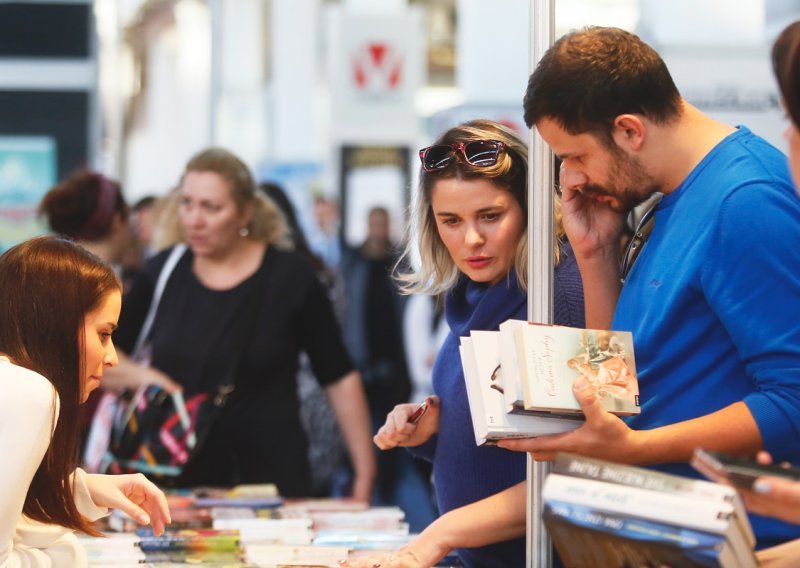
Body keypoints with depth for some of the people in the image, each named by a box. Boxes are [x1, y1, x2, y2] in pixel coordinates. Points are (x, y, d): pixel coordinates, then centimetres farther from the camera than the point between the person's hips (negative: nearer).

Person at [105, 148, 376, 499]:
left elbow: (339, 379, -1)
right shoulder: (161, 273, 3)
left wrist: (364, 473, -3)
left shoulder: (289, 276, -5)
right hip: (176, 478, 3)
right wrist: (141, 376, -8)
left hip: (270, 478, -2)